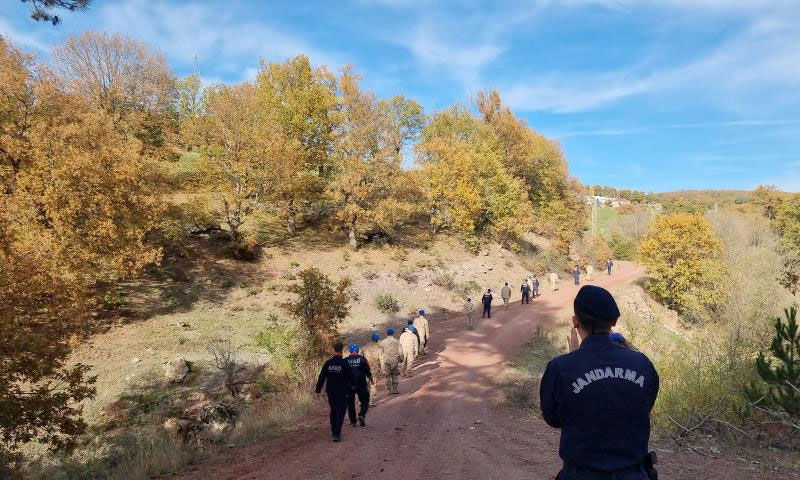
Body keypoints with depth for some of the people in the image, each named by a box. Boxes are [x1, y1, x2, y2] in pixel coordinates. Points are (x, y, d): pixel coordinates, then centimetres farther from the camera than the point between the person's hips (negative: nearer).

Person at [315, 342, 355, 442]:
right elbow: (350, 376, -2)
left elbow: (321, 377, 0)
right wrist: (352, 385, 18)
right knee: (340, 412, 0)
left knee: (333, 411, 20)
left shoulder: (327, 363, -3)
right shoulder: (345, 363, -12)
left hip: (330, 392, 4)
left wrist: (318, 390, 7)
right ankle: (337, 434, -9)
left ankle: (334, 432, 30)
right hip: (342, 392, -4)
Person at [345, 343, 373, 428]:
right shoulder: (362, 359, -4)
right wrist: (371, 380, 14)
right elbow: (368, 371, -2)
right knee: (365, 401, 11)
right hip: (361, 385, -2)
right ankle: (362, 415, -12)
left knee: (350, 403, 14)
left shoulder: (345, 360, 1)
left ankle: (353, 421, 15)